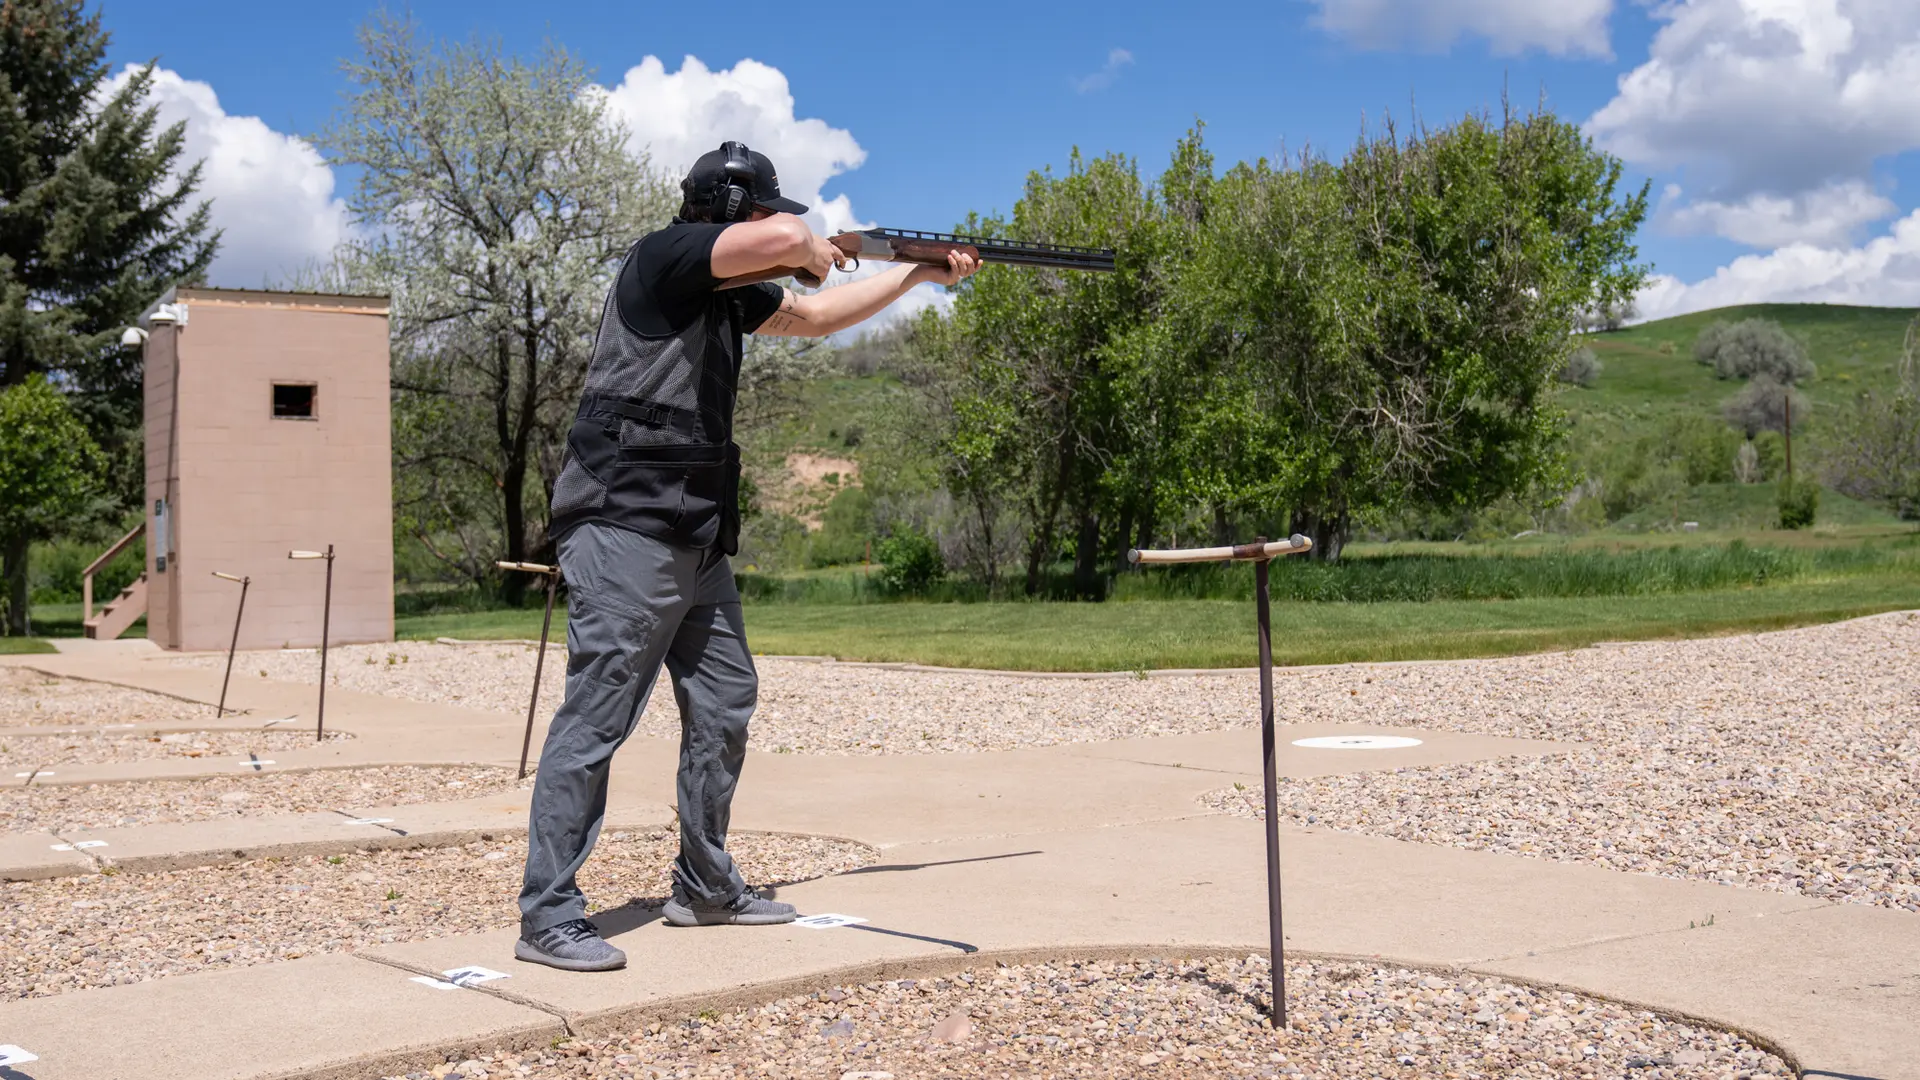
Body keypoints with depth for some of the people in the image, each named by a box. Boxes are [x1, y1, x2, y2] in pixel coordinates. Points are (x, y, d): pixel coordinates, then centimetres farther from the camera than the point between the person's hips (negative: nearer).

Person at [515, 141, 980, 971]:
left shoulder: (730, 294, 17)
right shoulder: (664, 257, -10)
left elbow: (814, 317, 30)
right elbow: (787, 241, -23)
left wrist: (922, 271, 32)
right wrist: (817, 250, 1)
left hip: (695, 538, 10)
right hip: (625, 529, -10)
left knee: (725, 702, 13)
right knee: (596, 717, -10)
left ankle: (706, 887, 25)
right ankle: (547, 917, -5)